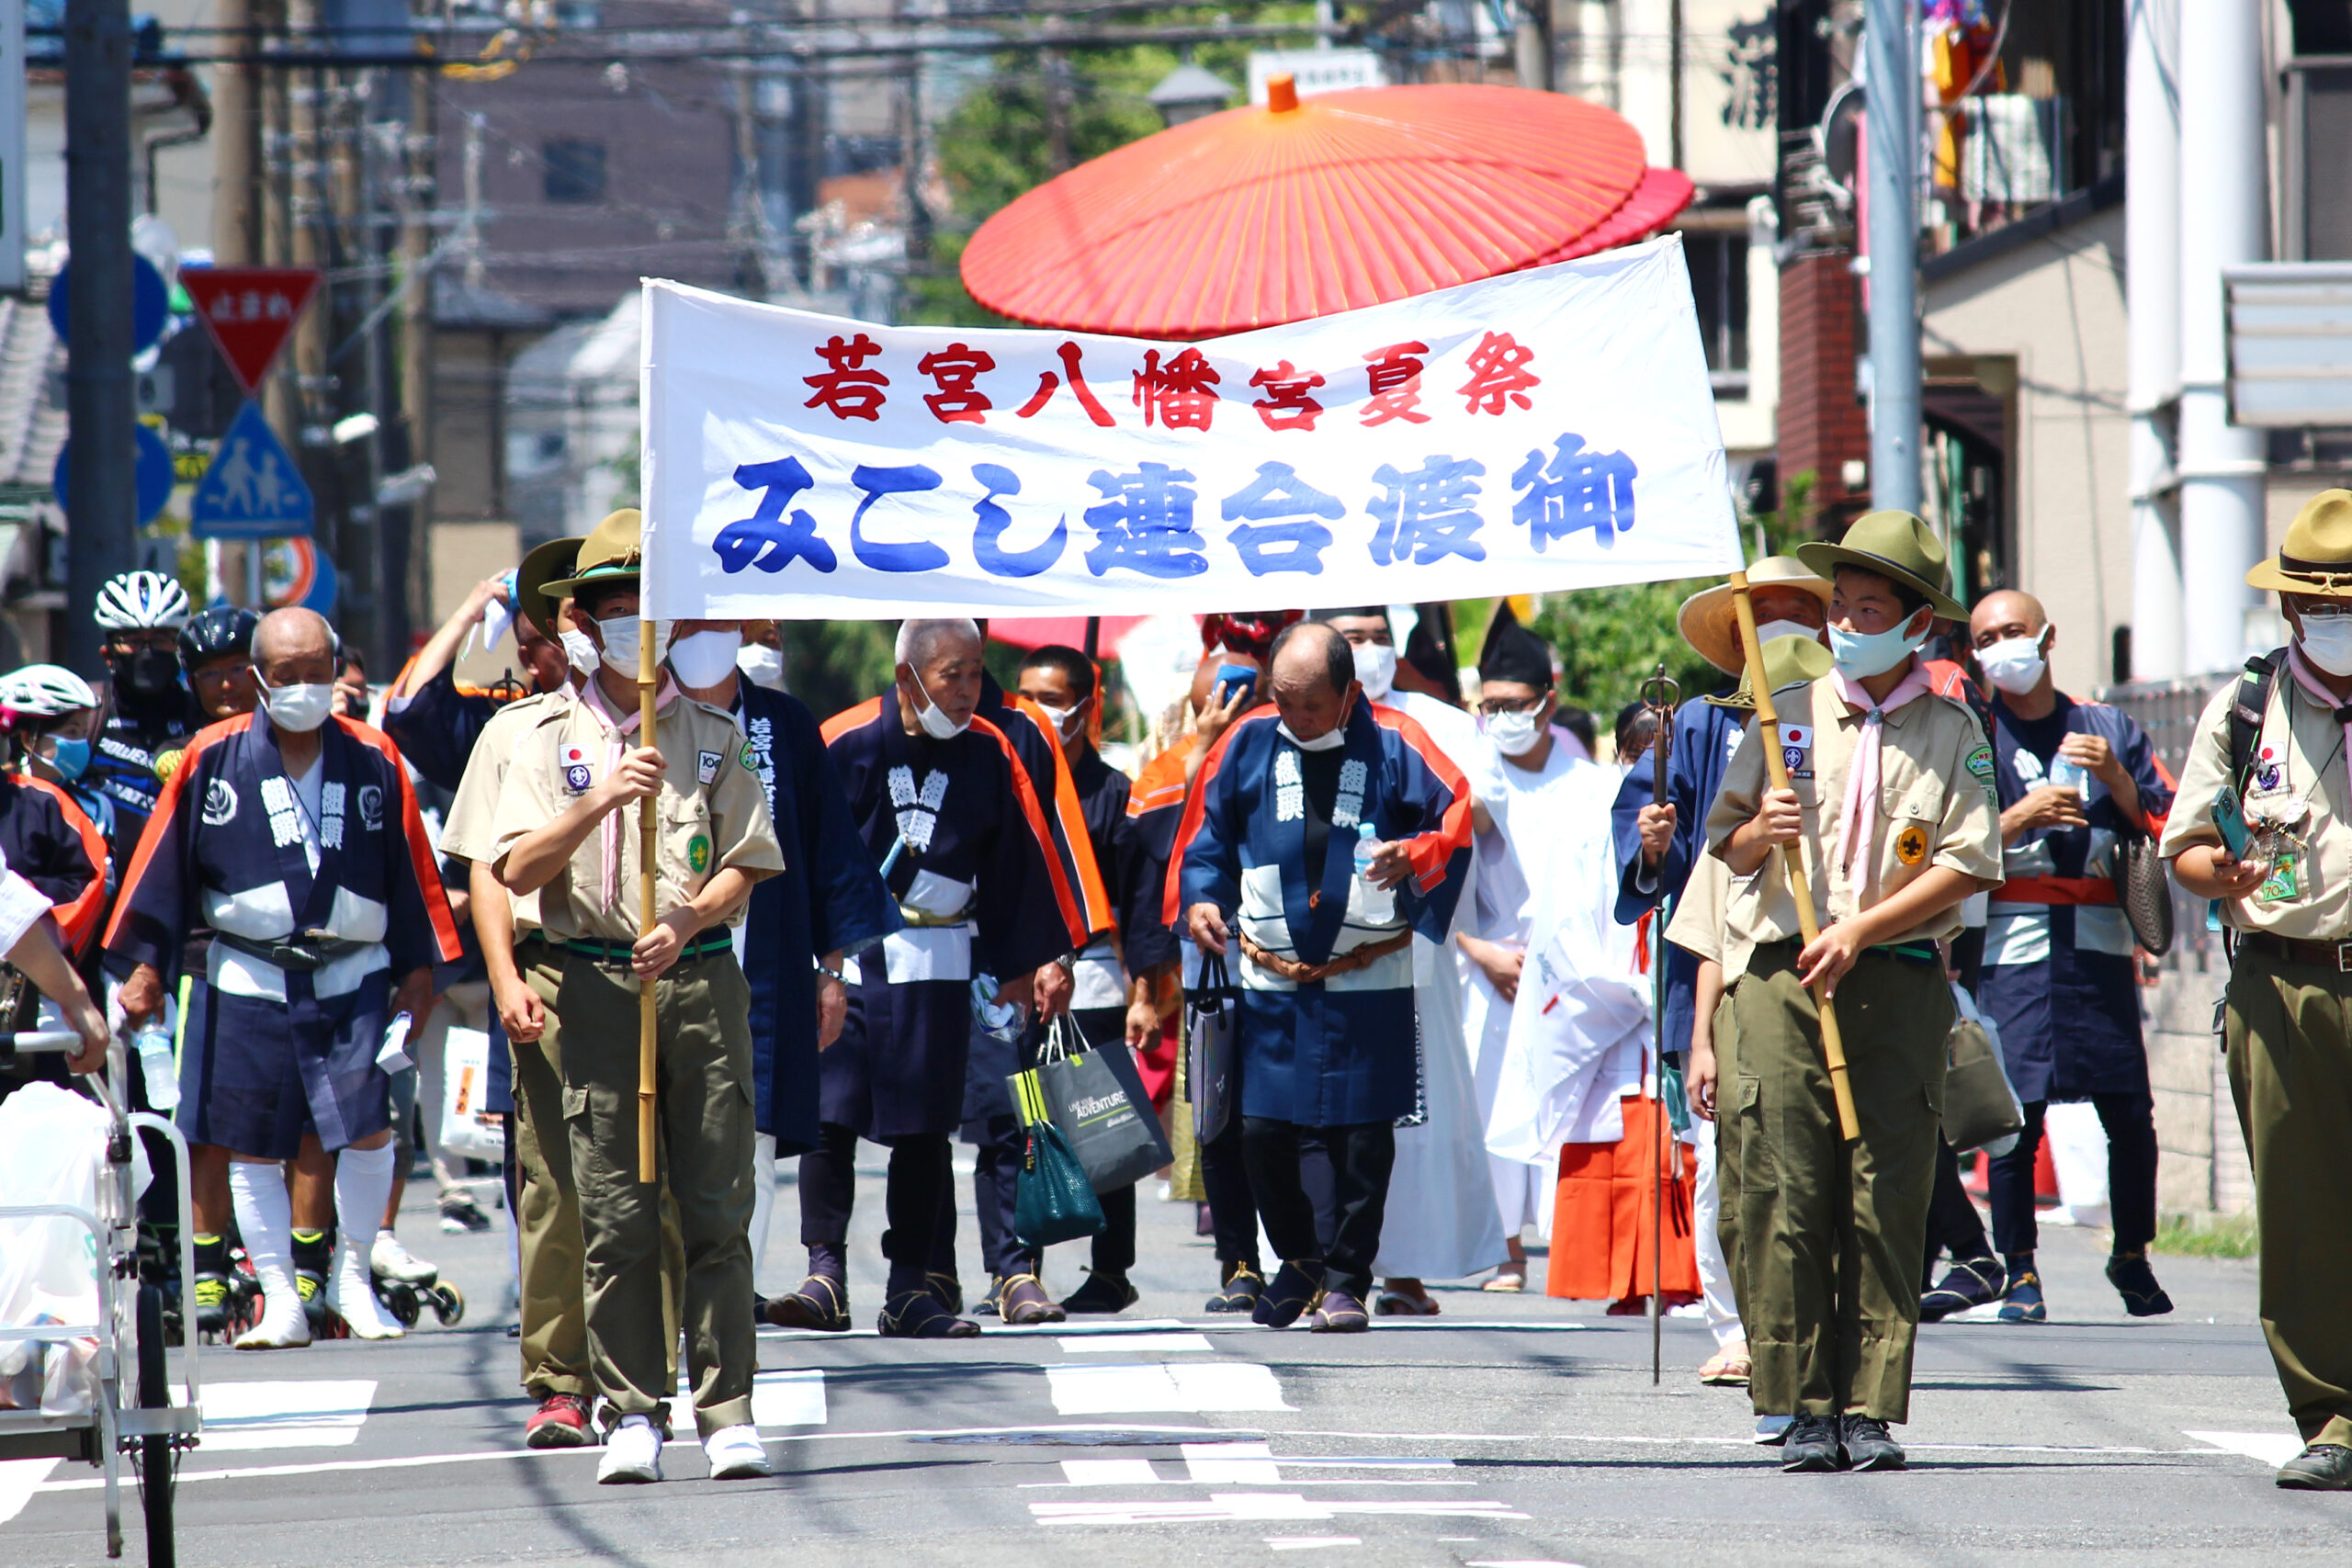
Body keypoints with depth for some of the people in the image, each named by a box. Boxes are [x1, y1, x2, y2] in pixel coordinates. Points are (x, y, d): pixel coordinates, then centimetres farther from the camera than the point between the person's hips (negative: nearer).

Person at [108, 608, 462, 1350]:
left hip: (355, 976, 0)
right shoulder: (213, 758, -1)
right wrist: (145, 965, 2)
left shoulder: (374, 760, 2)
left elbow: (409, 870, 8)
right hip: (247, 978, 0)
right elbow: (165, 864, 4)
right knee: (252, 1146, 2)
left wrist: (419, 969, 8)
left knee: (368, 1125, -13)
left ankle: (353, 1274, 6)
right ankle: (281, 1301, 11)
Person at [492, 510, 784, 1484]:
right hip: (596, 980, 0)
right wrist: (602, 800, -15)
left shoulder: (713, 735, 12)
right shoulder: (551, 739, 9)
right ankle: (633, 1412, 1)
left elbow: (746, 863, 7)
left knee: (717, 1205, -3)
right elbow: (515, 868, -2)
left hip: (702, 975, 0)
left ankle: (726, 1410, -2)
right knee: (615, 1212, -3)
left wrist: (691, 921, -12)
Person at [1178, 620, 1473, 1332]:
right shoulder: (1248, 742, 4)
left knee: (1362, 1135, -1)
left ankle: (1347, 1277, 12)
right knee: (1263, 1132, 0)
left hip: (1369, 982, -2)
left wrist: (1412, 855, -23)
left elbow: (1457, 815, -4)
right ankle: (1297, 1260, 23)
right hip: (1271, 980, 2)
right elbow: (1206, 831, 13)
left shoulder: (1392, 744, -3)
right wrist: (1200, 899, -3)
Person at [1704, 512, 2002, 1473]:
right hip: (1783, 974, 1)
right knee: (1786, 1196, -6)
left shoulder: (1953, 734, 8)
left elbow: (1967, 864, -1)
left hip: (1900, 984, -1)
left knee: (1887, 1202, -4)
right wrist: (1760, 833, -7)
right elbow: (1726, 848, 16)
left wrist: (1860, 931, -10)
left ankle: (1872, 1409, -2)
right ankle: (1803, 1409, -4)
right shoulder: (1789, 718, 12)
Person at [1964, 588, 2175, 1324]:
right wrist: (2025, 814, -14)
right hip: (2013, 948, -2)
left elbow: (2163, 830, 10)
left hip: (2099, 944, 2)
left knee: (2130, 1112, -4)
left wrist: (2116, 780, -6)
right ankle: (2017, 1269, 0)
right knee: (2016, 1111, -9)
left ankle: (2132, 1257, 13)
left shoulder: (2108, 730, 14)